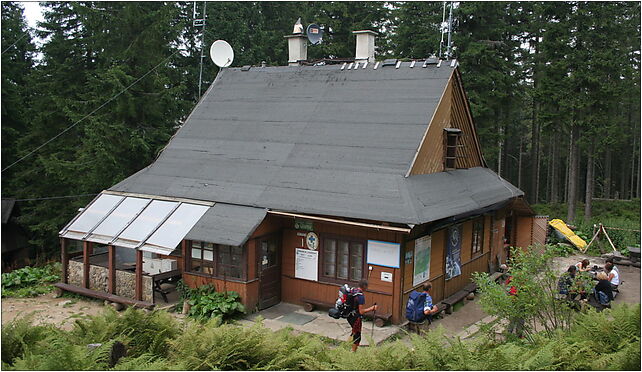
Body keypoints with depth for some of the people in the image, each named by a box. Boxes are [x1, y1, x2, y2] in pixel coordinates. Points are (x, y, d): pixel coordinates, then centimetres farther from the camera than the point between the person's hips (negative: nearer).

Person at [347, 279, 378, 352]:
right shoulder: (361, 296, -24)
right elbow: (361, 311, -24)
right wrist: (372, 308, -15)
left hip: (350, 316, 9)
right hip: (356, 318, -9)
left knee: (354, 333, 27)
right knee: (357, 337, 5)